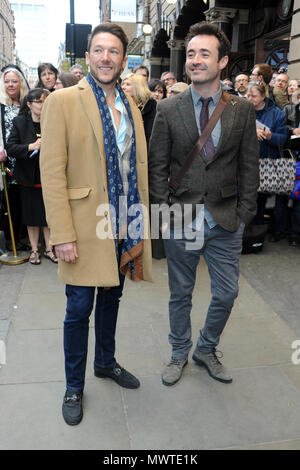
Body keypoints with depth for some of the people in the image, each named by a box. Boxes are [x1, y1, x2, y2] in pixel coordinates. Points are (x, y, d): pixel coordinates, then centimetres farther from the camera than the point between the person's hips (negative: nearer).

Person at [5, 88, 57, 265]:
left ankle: (49, 248, 23)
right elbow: (10, 147, -8)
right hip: (30, 177, 0)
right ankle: (34, 250, 24)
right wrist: (31, 146, -22)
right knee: (32, 216, 10)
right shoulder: (19, 122, -3)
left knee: (49, 215, 8)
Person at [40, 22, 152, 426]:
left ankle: (106, 362, 42)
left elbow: (139, 169, 12)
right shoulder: (63, 101, -7)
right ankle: (74, 386, 28)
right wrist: (63, 235, -17)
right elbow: (52, 172, -12)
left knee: (111, 298, 19)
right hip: (85, 227, -5)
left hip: (124, 227, 5)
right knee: (79, 310, 6)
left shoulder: (131, 108, 10)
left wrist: (140, 224, 8)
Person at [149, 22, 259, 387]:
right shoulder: (168, 109, -1)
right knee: (180, 294, 14)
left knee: (226, 294, 10)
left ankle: (206, 350, 36)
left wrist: (244, 215, -2)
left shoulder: (242, 109, 2)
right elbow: (157, 167, 0)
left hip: (226, 221, 1)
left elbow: (249, 166, 4)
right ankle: (179, 354, 36)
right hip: (181, 219, -1)